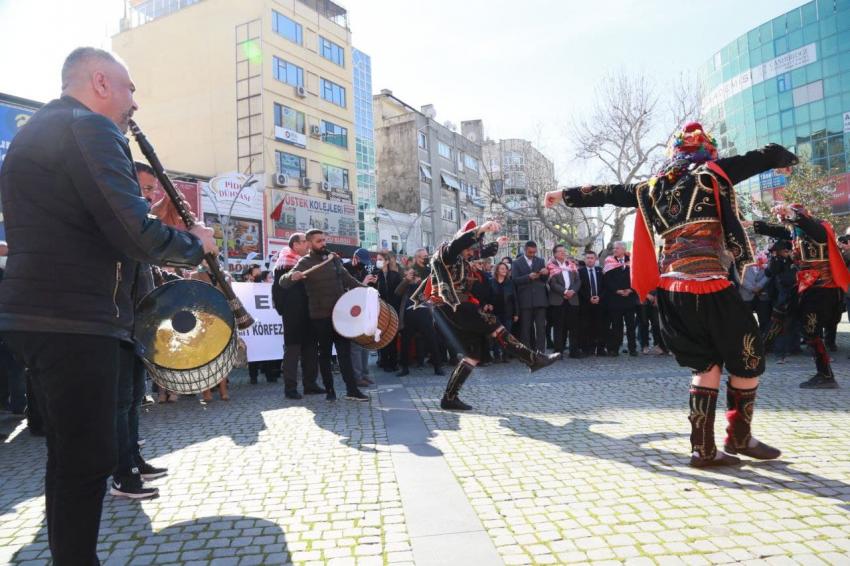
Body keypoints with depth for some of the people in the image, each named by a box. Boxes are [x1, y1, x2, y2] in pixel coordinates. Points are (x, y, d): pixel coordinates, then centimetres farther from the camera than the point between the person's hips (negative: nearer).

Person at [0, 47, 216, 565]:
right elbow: (136, 233, -22)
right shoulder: (89, 128, -11)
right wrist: (195, 244, -4)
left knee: (70, 453, 18)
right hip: (75, 320, -10)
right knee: (90, 459, -3)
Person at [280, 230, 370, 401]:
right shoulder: (305, 262, -8)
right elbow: (282, 282, -18)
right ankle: (329, 390, 17)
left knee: (345, 350, 4)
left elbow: (347, 279, 18)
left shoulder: (334, 258, 8)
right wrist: (292, 276, -41)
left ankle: (352, 389, 7)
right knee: (325, 352, 6)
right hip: (320, 316, -4)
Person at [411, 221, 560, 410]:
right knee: (493, 324, -15)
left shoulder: (461, 258, 19)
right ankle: (533, 359, -12)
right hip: (449, 309, -10)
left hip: (458, 309, 10)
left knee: (473, 353, 5)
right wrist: (480, 229, -39)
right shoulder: (444, 252, -7)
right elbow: (456, 244, -31)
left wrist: (497, 244, 51)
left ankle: (449, 398, 7)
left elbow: (481, 252, 39)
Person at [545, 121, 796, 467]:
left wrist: (565, 195, 33)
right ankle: (739, 438, 25)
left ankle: (703, 449, 14)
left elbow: (607, 193, 21)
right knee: (747, 359, 13)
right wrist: (788, 158, 36)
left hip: (671, 290, 6)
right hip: (710, 286, -5)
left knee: (706, 364, 15)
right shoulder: (713, 174, 3)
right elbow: (766, 155, 13)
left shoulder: (652, 188, 14)